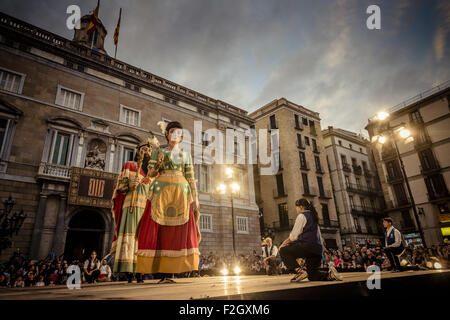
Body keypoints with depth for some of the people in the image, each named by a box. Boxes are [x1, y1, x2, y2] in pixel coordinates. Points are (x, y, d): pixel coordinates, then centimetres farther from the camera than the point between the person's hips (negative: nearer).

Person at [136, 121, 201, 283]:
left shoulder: (186, 155, 18)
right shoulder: (158, 151, 14)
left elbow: (191, 178, 12)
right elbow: (151, 173, 7)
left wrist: (195, 198, 3)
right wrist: (158, 163, -13)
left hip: (181, 193, 2)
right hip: (161, 191, -1)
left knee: (178, 230, -7)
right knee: (159, 228, -8)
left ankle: (169, 272, -4)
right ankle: (161, 273, -3)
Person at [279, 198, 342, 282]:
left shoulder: (302, 216, -4)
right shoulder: (313, 216, 22)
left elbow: (294, 235, -8)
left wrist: (285, 242, 4)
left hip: (308, 246, -9)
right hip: (318, 250, 9)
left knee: (283, 251, -2)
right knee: (312, 276, 17)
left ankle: (298, 271, -17)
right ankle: (329, 273, -5)